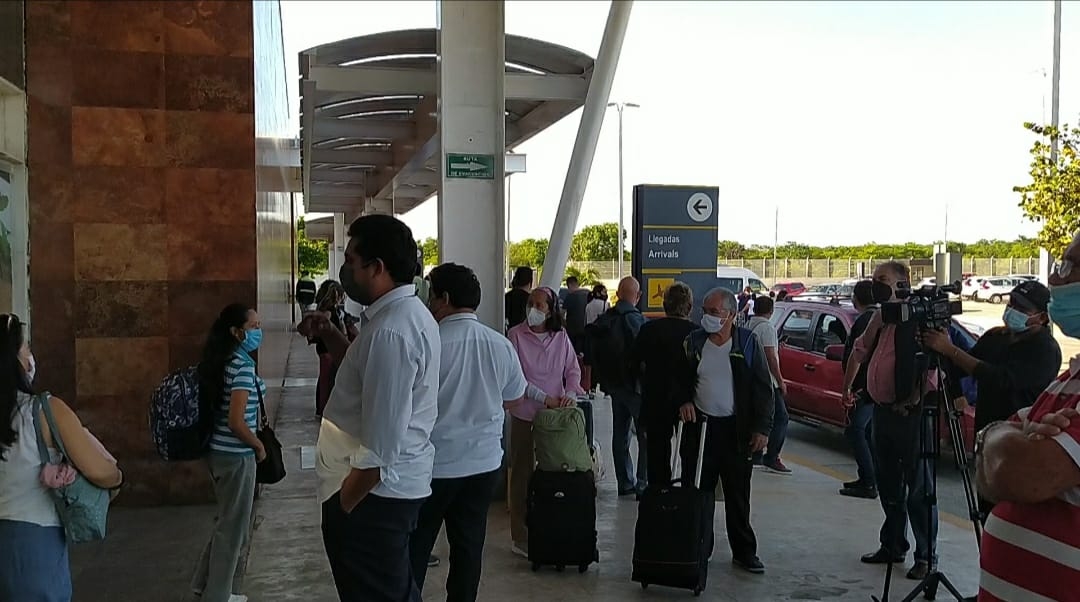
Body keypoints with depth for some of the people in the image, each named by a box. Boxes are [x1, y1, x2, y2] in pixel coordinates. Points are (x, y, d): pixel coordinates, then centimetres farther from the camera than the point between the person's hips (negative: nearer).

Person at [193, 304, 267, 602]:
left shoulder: (219, 360, 7)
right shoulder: (242, 365, -20)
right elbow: (236, 421, -24)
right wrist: (259, 446, -10)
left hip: (218, 451, 9)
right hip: (236, 455, -9)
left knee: (228, 522, 23)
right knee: (234, 527, 6)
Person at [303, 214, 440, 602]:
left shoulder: (390, 331, -25)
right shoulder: (408, 313, 8)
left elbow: (378, 449, -28)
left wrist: (342, 507, -18)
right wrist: (330, 337, 11)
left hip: (373, 490, -10)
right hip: (398, 485, 10)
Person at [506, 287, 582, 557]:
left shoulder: (561, 337, 3)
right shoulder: (516, 335, -7)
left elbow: (573, 369, 7)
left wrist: (569, 393, -12)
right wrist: (544, 397, -16)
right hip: (525, 413, -3)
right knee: (522, 473, 4)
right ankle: (520, 537, 11)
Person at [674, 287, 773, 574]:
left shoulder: (747, 343, -3)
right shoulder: (693, 342, 4)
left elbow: (763, 388, -2)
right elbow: (680, 379, 17)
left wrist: (762, 428, -7)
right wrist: (684, 401, -2)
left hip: (736, 429, -2)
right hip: (700, 425, 2)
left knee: (738, 496, 6)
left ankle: (744, 552, 18)